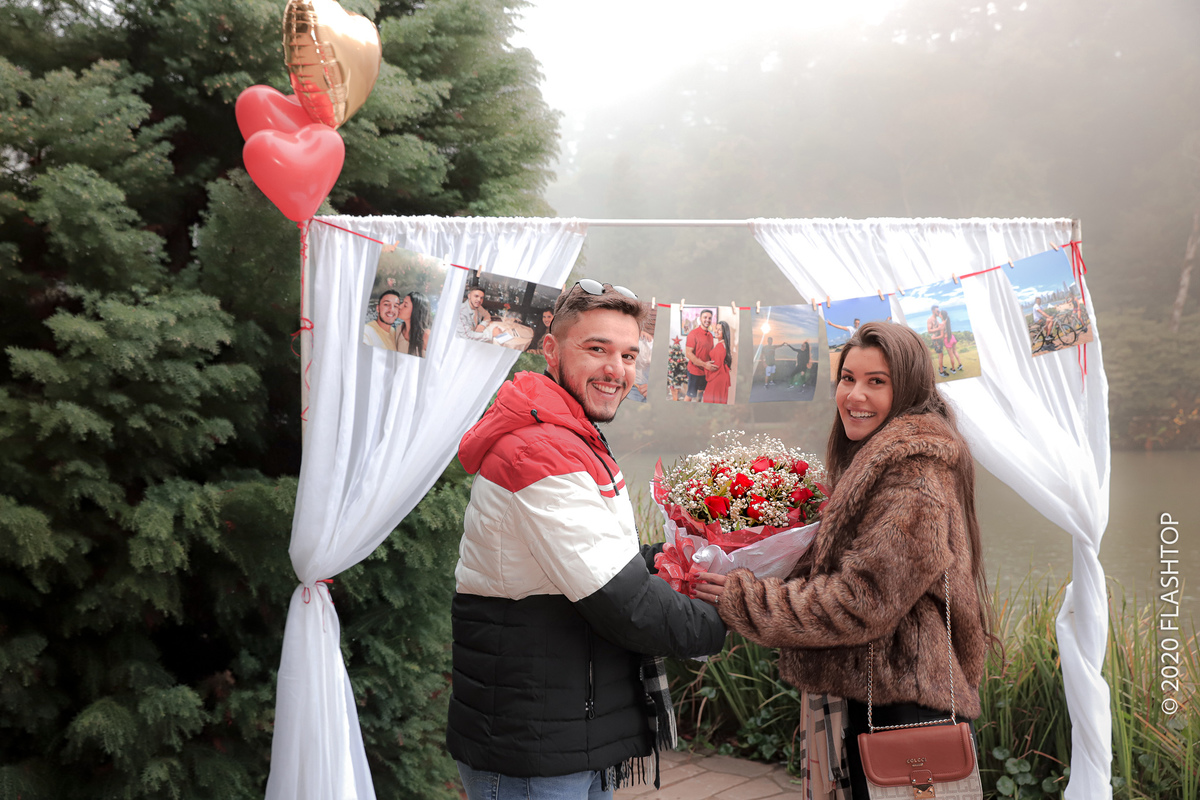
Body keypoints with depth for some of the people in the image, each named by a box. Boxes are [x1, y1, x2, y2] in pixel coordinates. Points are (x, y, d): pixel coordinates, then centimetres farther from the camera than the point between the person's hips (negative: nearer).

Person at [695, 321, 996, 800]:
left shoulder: (914, 474, -18)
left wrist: (740, 599, -17)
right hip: (863, 695, 9)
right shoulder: (872, 461, 14)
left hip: (901, 705, -9)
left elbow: (863, 601, -22)